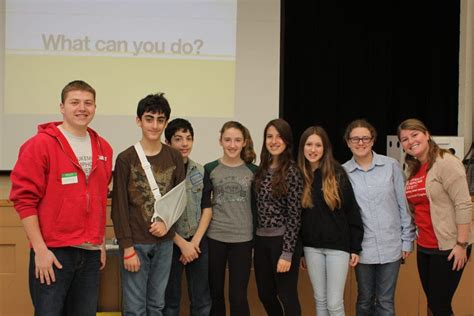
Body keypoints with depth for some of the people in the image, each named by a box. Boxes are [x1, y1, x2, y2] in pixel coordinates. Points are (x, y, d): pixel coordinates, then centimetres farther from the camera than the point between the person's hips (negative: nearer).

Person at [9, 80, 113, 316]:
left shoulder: (103, 148, 11)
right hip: (52, 252, -5)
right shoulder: (40, 144, -7)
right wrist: (40, 249, -13)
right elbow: (24, 198, -10)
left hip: (91, 253, 6)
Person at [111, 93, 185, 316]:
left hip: (164, 242, 4)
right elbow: (120, 207, -8)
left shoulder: (175, 157, 5)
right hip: (136, 242, -3)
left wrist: (167, 222, -9)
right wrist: (127, 247, -12)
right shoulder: (126, 159, -6)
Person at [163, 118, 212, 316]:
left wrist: (195, 241, -6)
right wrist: (182, 244, -11)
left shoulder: (200, 171, 5)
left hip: (198, 242, 4)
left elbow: (207, 209, 4)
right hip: (170, 243, -4)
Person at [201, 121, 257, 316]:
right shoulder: (210, 169, 0)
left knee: (238, 296, 0)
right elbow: (203, 205, 3)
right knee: (215, 293, 12)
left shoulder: (253, 171, 1)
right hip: (214, 237, 1)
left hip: (242, 239, -1)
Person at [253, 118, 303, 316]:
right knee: (265, 294, 16)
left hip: (282, 240, -6)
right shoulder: (261, 169, 8)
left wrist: (287, 252, -16)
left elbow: (294, 215, -13)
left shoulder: (292, 171, -11)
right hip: (261, 240, 7)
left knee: (287, 296, 3)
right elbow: (258, 207, 12)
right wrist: (256, 239, 8)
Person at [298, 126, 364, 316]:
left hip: (338, 245, -3)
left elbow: (352, 212, -5)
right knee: (320, 300, 12)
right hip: (312, 247, 3)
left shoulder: (337, 174, -7)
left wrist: (355, 248, -7)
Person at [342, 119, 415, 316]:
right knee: (365, 300, 13)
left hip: (391, 246, 0)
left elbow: (403, 205, 2)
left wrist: (407, 240, 1)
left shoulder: (391, 166, -2)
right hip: (363, 248, 0)